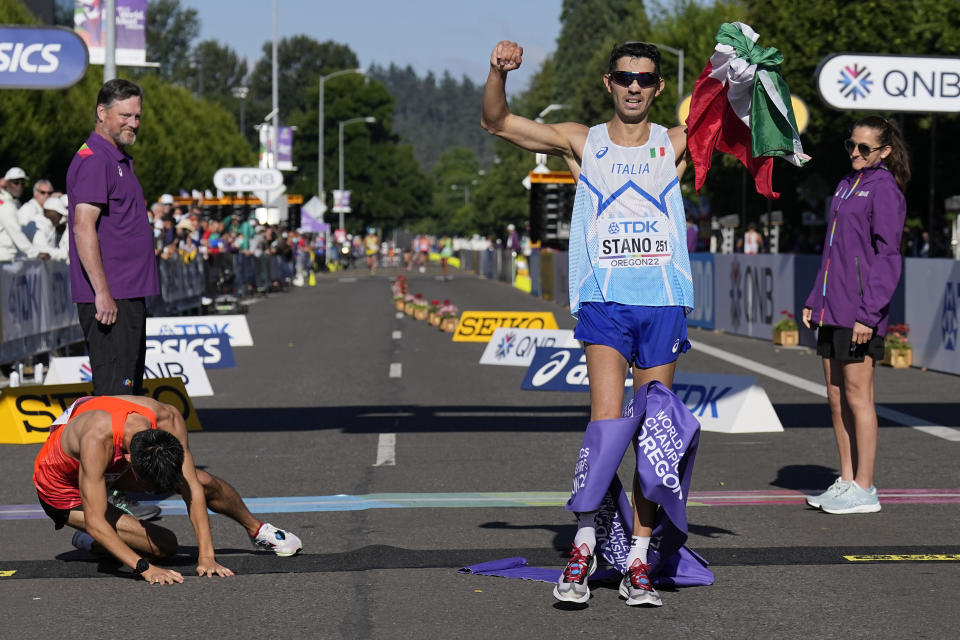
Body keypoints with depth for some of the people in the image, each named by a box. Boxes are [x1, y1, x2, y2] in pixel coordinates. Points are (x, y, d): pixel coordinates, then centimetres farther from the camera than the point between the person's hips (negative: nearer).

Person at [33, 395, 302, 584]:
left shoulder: (168, 420, -30)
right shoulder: (96, 440, -45)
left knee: (205, 483, 0)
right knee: (164, 545, -17)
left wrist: (206, 556, -32)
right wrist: (146, 568, -49)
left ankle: (257, 530, 29)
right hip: (62, 486, -5)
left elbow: (193, 490, -26)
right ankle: (89, 542, 7)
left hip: (114, 467, 5)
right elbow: (95, 523, -43)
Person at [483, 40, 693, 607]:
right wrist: (500, 72, -9)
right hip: (604, 299, -2)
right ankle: (585, 546, -10)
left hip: (664, 302, 2)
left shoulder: (675, 145, 10)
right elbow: (497, 122, 8)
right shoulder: (582, 142, 9)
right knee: (606, 421, -18)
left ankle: (638, 562, 10)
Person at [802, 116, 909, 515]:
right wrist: (814, 300, 18)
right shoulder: (847, 185, 16)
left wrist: (869, 313, -19)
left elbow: (887, 254, -14)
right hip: (831, 310, 8)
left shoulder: (884, 189, -9)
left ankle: (864, 490, 2)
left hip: (860, 312, -8)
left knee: (857, 397, -4)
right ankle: (847, 481, 19)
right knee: (836, 397, 11)